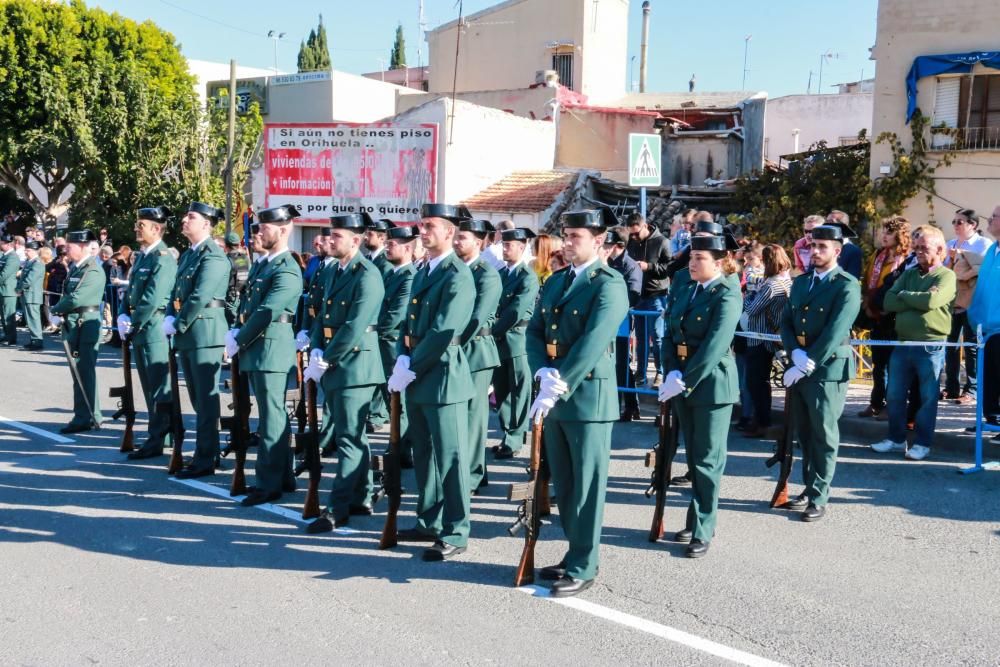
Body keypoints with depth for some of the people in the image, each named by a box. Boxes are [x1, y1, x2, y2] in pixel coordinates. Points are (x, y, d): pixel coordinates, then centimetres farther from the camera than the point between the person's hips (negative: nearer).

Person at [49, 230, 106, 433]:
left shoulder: (93, 271, -15)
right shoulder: (75, 268, 14)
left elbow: (76, 299, -22)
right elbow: (67, 294, 17)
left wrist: (55, 310, -8)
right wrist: (59, 316, 1)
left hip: (86, 326, -9)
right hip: (73, 325, 9)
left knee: (84, 372, -5)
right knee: (80, 372, 12)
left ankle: (86, 418, 0)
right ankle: (88, 417, 20)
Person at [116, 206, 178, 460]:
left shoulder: (163, 259, -15)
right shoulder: (142, 256, 14)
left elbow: (152, 300, -20)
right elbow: (130, 290, 18)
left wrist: (133, 324, -11)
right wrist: (122, 317, 2)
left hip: (154, 330, -9)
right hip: (139, 332, 10)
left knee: (158, 389, -3)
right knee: (149, 388, 15)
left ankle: (155, 442, 2)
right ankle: (161, 435, 24)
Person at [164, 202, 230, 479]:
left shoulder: (213, 256, -13)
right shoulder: (187, 255, 17)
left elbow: (200, 297, -20)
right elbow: (176, 292, 18)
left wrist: (177, 325, -13)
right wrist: (169, 318, 2)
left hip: (205, 334, -10)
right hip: (186, 336, 10)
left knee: (206, 399, -3)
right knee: (197, 398, 16)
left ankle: (205, 460, 2)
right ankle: (208, 452, 26)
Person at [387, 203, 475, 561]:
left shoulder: (457, 275, -14)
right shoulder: (424, 270, 15)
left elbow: (442, 332, -19)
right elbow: (410, 322, 15)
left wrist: (410, 369, -14)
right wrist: (403, 362, -1)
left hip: (443, 375, -9)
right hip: (417, 375, 9)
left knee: (449, 456, -2)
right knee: (423, 453, 16)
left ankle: (455, 534, 6)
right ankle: (430, 522, 29)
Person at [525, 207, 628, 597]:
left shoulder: (608, 283, -10)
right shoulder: (554, 282, 14)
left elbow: (593, 342, -20)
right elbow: (535, 332, 9)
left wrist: (558, 387, -22)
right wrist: (544, 374, -9)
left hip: (588, 396, -7)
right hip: (554, 397, 7)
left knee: (586, 486, 1)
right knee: (562, 484, 15)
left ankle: (583, 568, 11)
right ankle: (576, 552, 29)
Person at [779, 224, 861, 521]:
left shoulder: (847, 286, -9)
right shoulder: (800, 282, 13)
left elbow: (835, 332, -16)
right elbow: (786, 322, 10)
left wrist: (808, 364, -17)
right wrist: (795, 354, -8)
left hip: (828, 369, -6)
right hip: (799, 367, 6)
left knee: (823, 434, 0)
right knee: (804, 432, 13)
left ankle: (819, 498, 6)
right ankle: (809, 487, 25)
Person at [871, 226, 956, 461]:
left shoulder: (946, 276, -4)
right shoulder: (908, 274, 13)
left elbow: (931, 300, -22)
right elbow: (889, 301, 0)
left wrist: (904, 295, -6)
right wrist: (917, 301, -12)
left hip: (931, 346, -6)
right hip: (903, 343, 6)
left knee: (928, 397, 4)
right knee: (894, 395, 10)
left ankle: (922, 443, 14)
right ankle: (896, 438, 22)